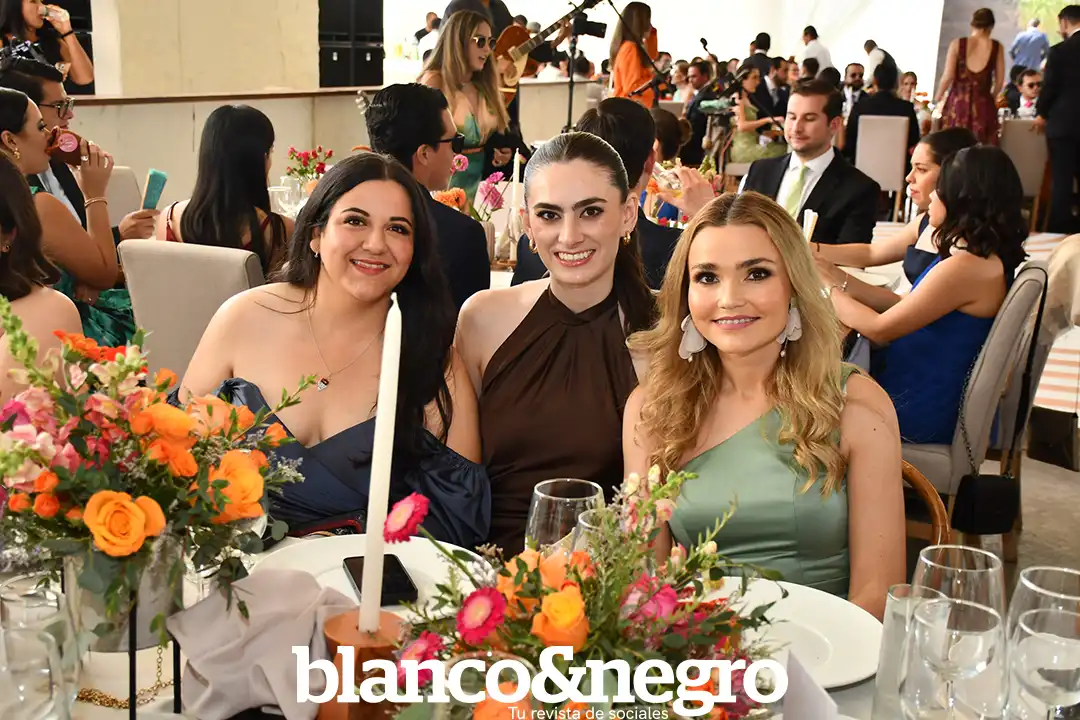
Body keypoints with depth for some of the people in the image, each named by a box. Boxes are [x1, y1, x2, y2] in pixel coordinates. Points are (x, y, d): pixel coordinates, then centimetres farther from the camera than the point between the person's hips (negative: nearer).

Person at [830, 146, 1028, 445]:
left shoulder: (966, 268, -25)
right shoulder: (985, 258, 7)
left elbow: (879, 329, -19)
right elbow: (903, 307, 11)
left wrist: (829, 289, -4)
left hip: (918, 412, -9)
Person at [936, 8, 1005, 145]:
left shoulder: (957, 44, -1)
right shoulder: (996, 47, 2)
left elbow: (948, 76, -5)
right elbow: (999, 80, 4)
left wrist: (938, 98, 11)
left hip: (957, 102, 0)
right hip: (983, 104, 0)